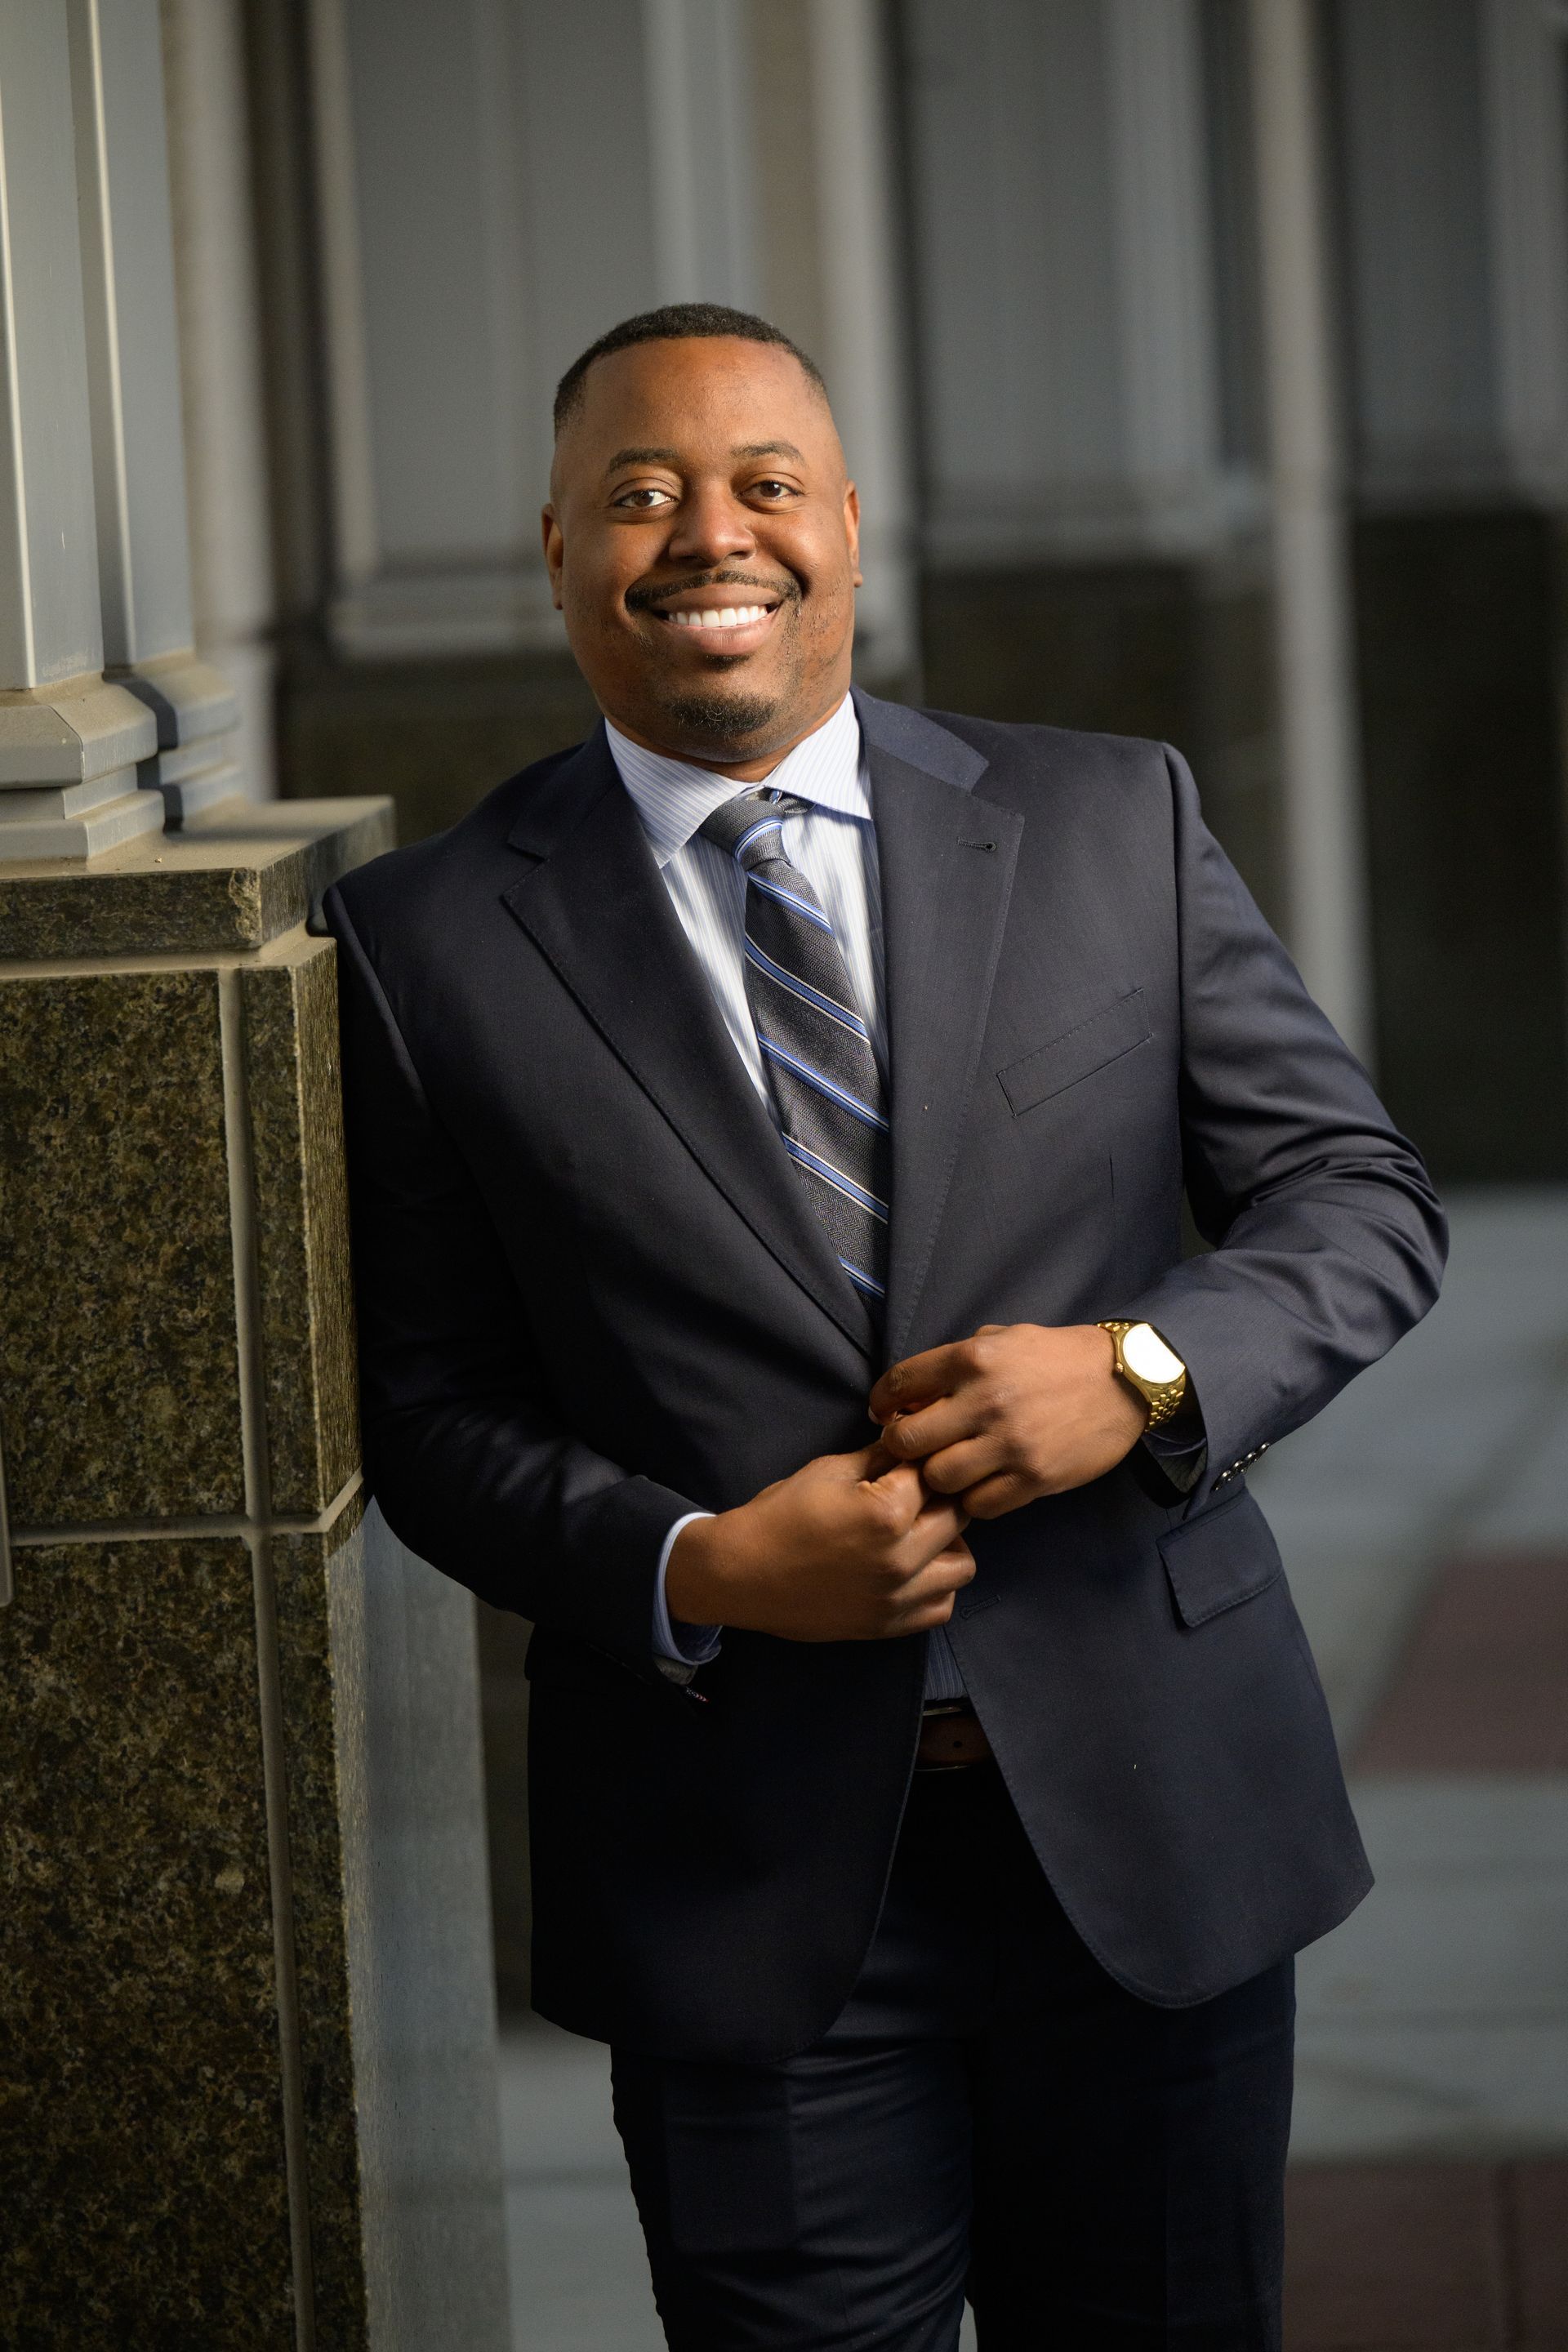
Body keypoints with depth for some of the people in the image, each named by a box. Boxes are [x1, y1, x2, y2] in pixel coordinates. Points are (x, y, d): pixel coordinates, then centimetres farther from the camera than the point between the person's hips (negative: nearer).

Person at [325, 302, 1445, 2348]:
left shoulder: (1117, 823, 4)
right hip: (751, 1885, -2)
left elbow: (1362, 1197, 6)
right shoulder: (434, 946, 0)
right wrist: (692, 1571, -16)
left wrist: (1144, 1370, -13)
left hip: (1153, 1832, 2)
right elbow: (434, 1415, 2)